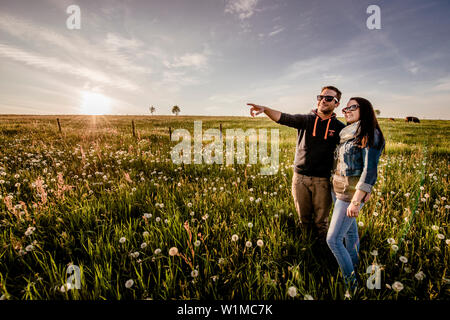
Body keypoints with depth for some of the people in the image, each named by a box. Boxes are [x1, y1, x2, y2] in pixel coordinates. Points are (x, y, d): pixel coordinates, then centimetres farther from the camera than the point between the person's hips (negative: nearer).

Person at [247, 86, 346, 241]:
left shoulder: (339, 127, 3)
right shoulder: (305, 120, 2)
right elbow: (283, 118, -14)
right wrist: (265, 109, -32)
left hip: (323, 180, -1)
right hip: (300, 177, 1)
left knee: (321, 221, 9)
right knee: (304, 218, 15)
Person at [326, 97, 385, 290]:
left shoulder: (370, 135, -14)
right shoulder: (347, 134, 9)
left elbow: (369, 172, -20)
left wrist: (355, 202, -23)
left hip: (352, 194, -8)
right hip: (339, 190, 8)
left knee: (333, 239, -6)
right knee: (350, 230, 22)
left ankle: (350, 282, 11)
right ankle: (354, 264, 41)